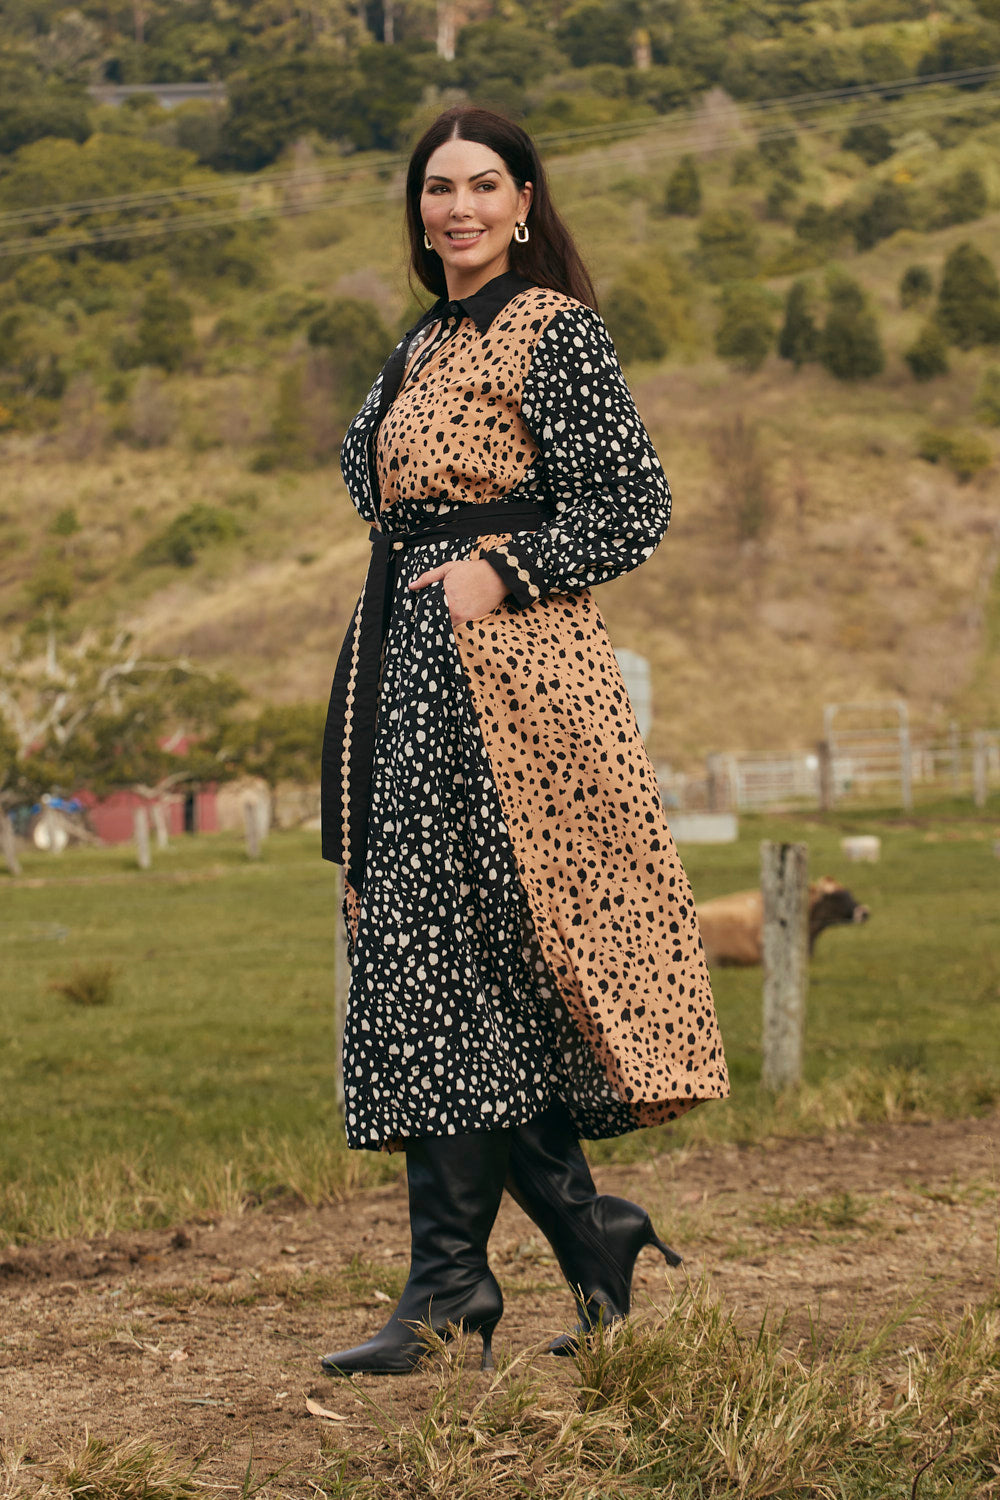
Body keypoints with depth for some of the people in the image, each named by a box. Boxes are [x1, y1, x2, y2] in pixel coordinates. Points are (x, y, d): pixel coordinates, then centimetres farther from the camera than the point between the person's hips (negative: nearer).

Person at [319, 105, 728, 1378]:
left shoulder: (553, 331, -5)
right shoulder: (424, 345, 19)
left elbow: (635, 506, -11)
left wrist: (497, 571, -16)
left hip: (500, 667, -8)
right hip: (408, 671, 9)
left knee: (441, 958, -11)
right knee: (457, 971, 7)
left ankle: (450, 1288, -7)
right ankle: (592, 1239, 15)